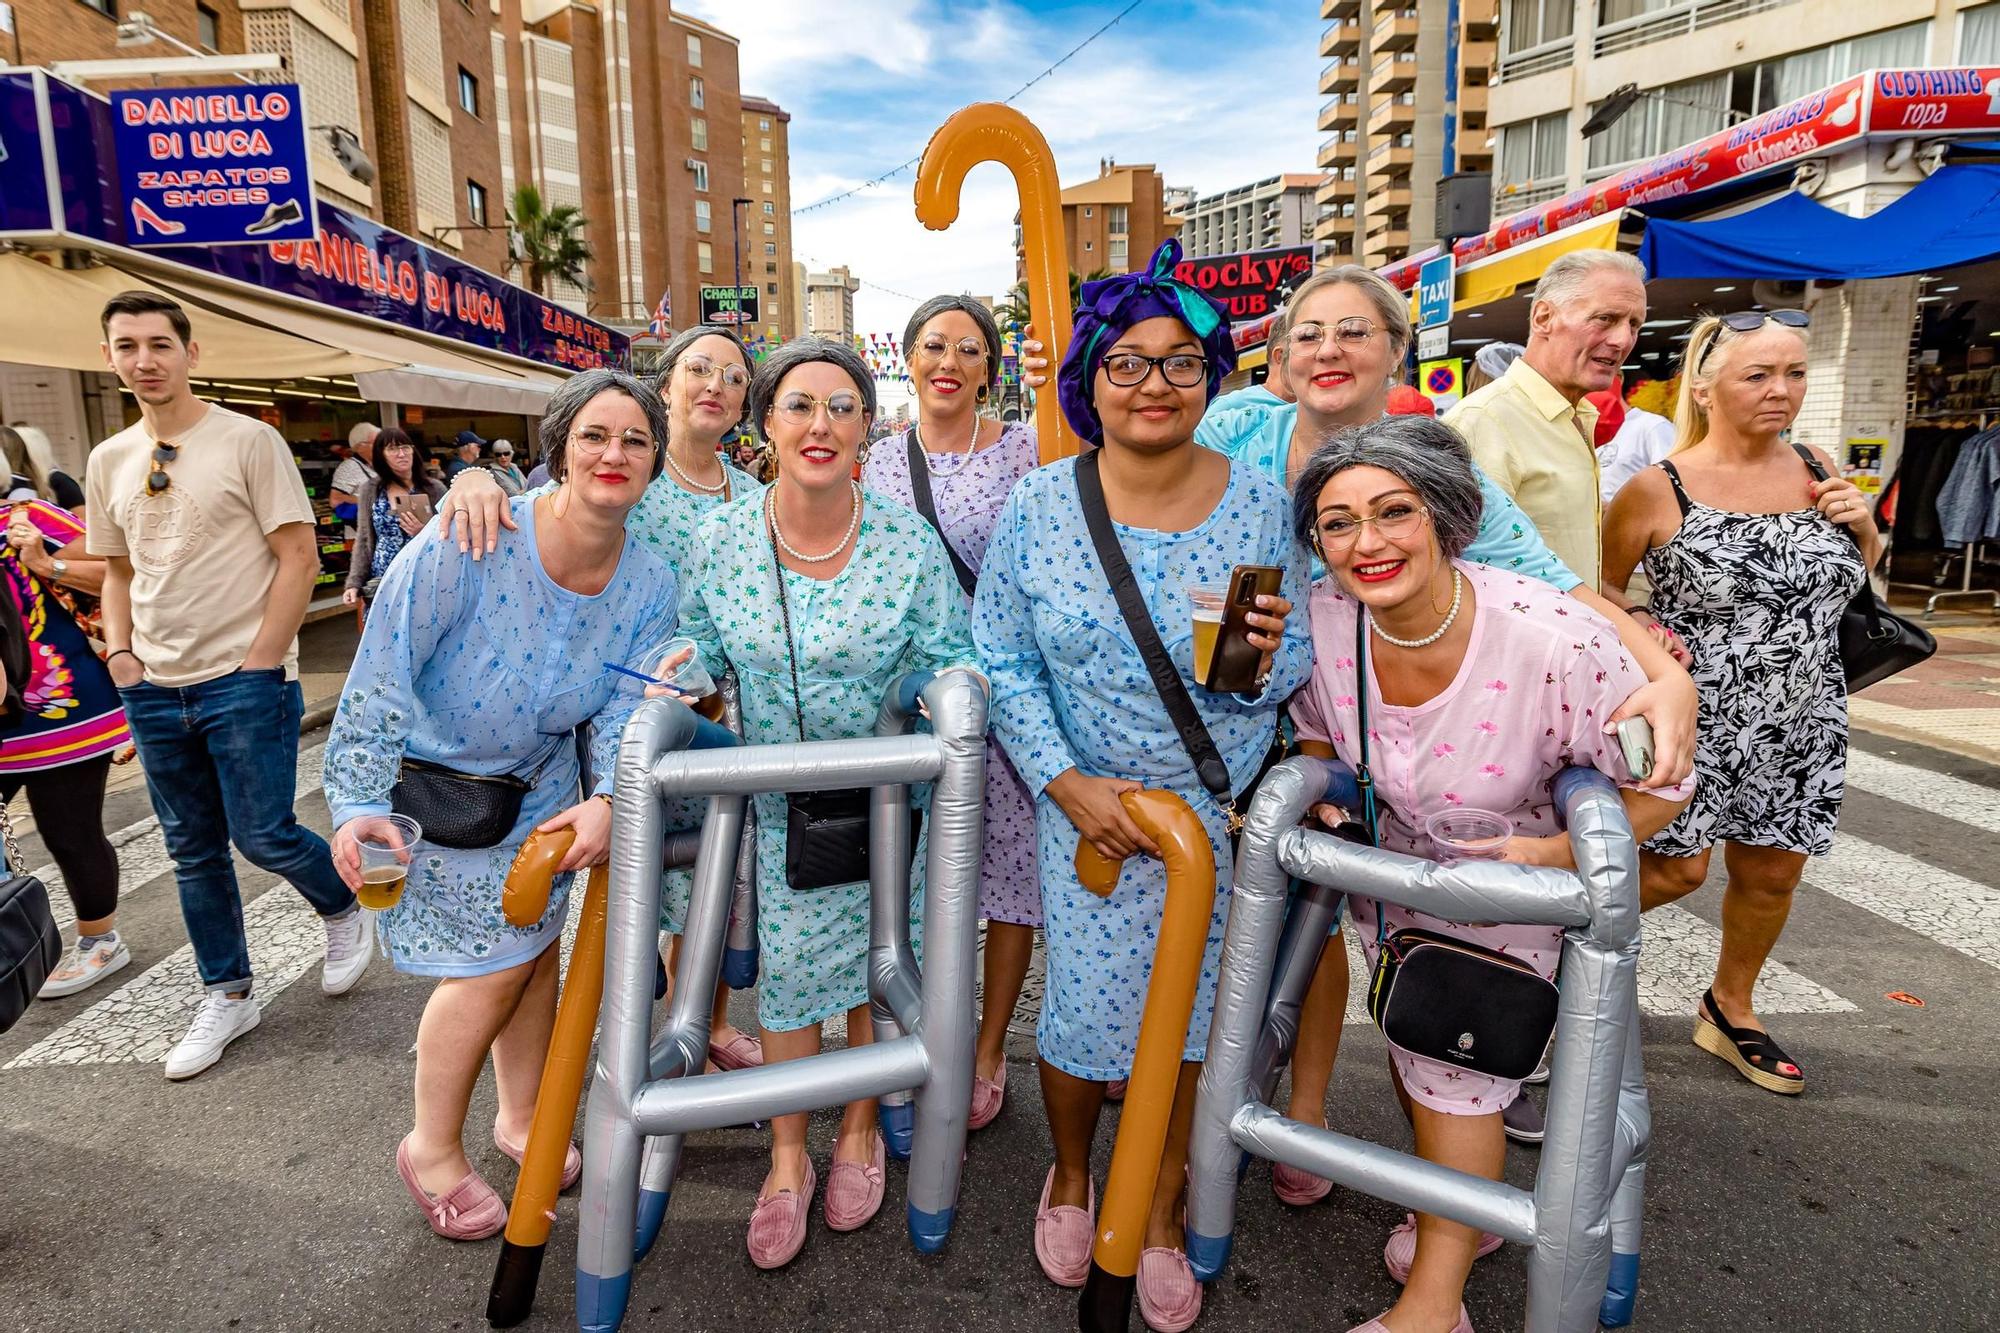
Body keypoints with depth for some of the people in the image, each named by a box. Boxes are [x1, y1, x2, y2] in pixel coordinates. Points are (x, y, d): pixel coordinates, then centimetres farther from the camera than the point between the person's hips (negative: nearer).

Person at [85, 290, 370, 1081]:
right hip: (155, 690, 6)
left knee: (263, 836, -5)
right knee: (193, 852, 12)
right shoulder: (110, 461, 10)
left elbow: (300, 556, -10)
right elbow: (118, 570, 19)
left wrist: (258, 664, -13)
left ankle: (345, 911, 26)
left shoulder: (249, 441, -7)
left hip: (245, 682, -6)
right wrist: (120, 654, 4)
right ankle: (227, 996, 27)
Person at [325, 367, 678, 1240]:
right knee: (493, 961, 1)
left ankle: (522, 1117, 41)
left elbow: (625, 707, -14)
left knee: (536, 945, 16)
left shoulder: (649, 586, -14)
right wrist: (360, 804, -26)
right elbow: (382, 674, -24)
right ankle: (432, 1149, 27)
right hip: (429, 774, -5)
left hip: (539, 785, 5)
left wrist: (606, 799, -32)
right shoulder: (472, 543, -30)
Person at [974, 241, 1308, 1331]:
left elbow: (1304, 663, 3)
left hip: (1224, 813, 1)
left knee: (1189, 1017, 12)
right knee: (1084, 1014, 5)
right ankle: (1070, 1176, 41)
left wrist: (1268, 659, -21)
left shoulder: (1263, 505, -4)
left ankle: (1163, 1212, 40)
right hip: (1089, 811, -1)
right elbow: (1001, 661, -4)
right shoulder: (1037, 507, -7)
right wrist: (1069, 784, -14)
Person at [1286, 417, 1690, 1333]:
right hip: (1388, 872, 5)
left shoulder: (1558, 642, -35)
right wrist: (1328, 803, -15)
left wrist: (1543, 856, -31)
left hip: (1515, 893, -4)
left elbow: (1656, 791, -20)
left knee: (1457, 1070, 1)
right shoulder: (1321, 618, -22)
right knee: (1411, 1045, 22)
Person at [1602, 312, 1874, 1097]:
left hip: (1799, 726, 6)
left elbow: (1859, 584, 17)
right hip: (1689, 718, -5)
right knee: (1677, 869, -1)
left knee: (1771, 875, 15)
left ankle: (1730, 1010, 37)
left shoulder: (1818, 470, 4)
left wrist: (1864, 526, -2)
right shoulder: (1659, 488, -12)